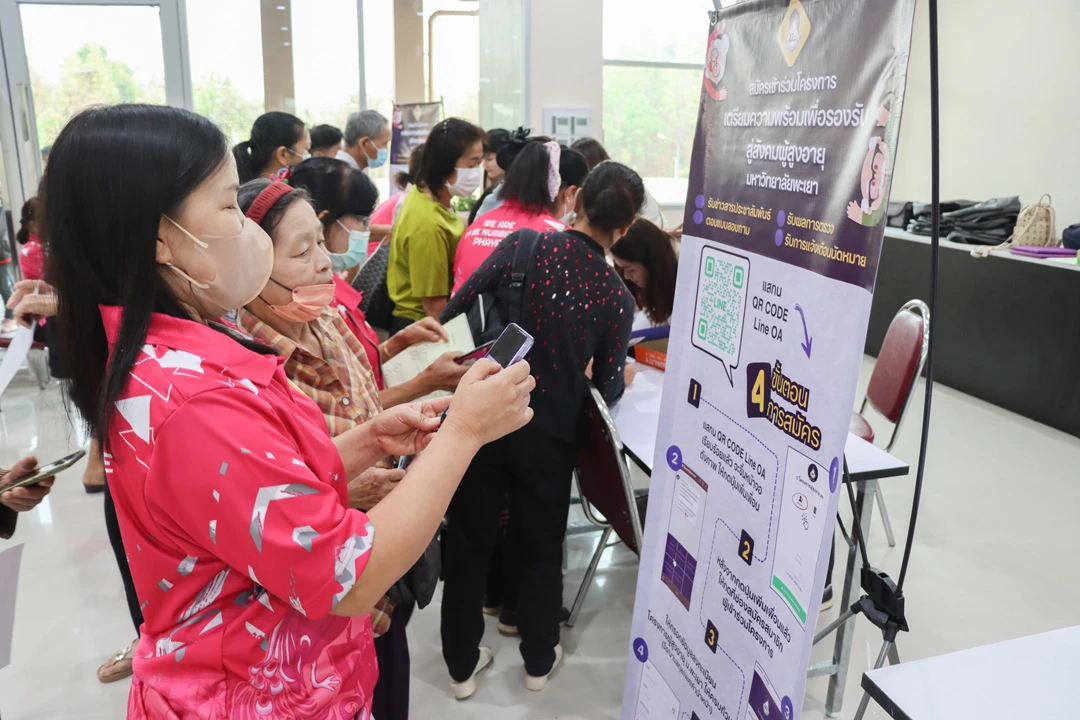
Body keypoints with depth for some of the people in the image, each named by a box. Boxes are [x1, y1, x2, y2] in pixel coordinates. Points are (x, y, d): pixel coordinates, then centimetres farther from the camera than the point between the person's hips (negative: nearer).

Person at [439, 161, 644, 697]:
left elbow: (456, 311, -10)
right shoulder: (617, 297, -8)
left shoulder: (525, 244, -8)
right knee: (541, 548, 21)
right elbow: (608, 389, -2)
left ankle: (462, 664, 31)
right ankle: (538, 660, 38)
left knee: (469, 541, 16)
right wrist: (619, 380, 21)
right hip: (548, 435, 0)